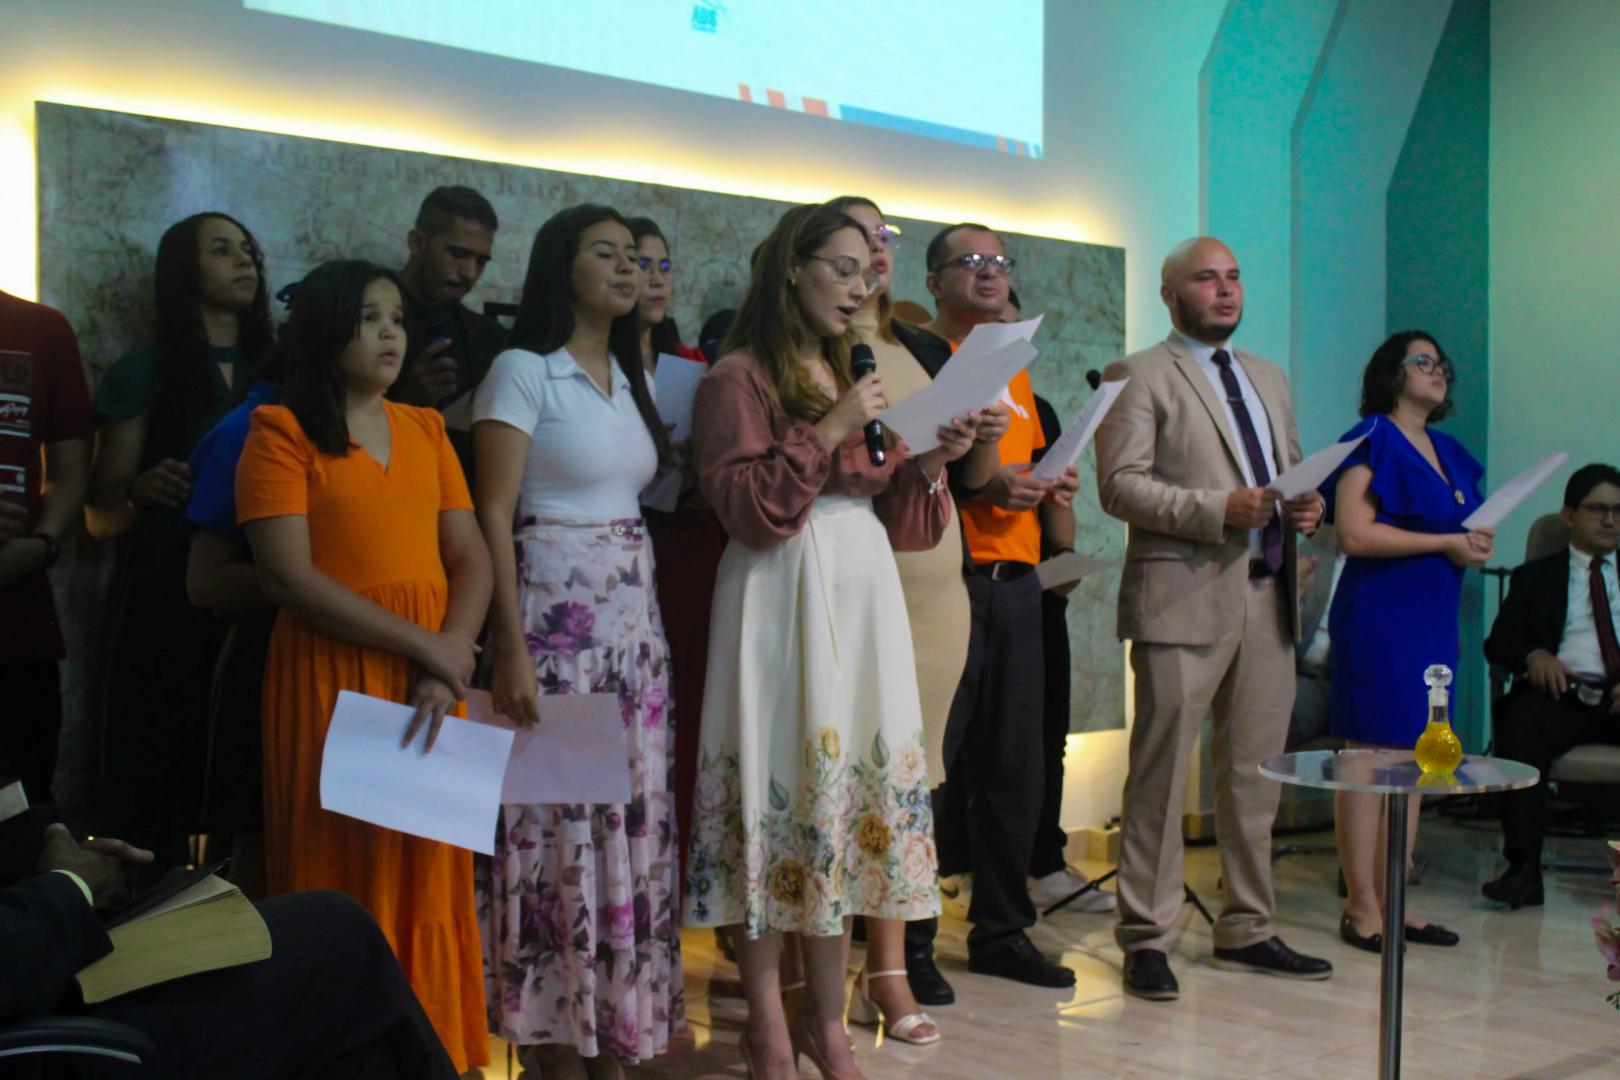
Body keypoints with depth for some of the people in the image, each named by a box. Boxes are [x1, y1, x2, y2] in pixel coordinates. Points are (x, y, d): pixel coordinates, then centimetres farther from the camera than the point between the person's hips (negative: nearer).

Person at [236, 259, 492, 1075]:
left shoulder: (425, 428, 12)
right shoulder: (281, 429, -3)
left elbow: (471, 557, 6)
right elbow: (287, 577, -13)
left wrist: (451, 659, -12)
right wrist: (423, 645, -14)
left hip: (429, 686, 5)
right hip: (332, 682, -4)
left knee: (428, 877, 8)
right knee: (343, 879, 1)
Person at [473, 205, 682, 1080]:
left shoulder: (630, 376, 15)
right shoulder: (523, 371, -5)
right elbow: (494, 516, -11)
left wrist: (649, 626, 6)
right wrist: (511, 649, -18)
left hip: (634, 621, 7)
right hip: (555, 620, -7)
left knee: (630, 823, 7)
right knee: (558, 825, -4)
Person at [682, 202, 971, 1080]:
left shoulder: (854, 378, 20)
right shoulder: (739, 378, -1)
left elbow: (894, 519, 17)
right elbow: (746, 509, -12)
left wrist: (929, 461, 0)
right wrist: (828, 432, -16)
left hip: (861, 596, 7)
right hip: (781, 599, -6)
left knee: (844, 783, 6)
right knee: (781, 781, -5)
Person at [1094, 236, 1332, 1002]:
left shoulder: (1269, 378, 21)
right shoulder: (1138, 376, -1)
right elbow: (1119, 484, -10)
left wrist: (1304, 506, 4)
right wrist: (1220, 509, -20)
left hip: (1268, 596, 7)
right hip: (1184, 596, -7)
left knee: (1257, 772, 11)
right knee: (1160, 772, -2)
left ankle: (1246, 931, 23)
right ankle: (1146, 939, 7)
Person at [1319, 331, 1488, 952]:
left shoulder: (1448, 453, 18)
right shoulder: (1374, 440, -6)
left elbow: (1461, 532, 27)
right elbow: (1353, 533, -16)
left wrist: (1475, 547, 4)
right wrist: (1444, 542, -14)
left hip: (1434, 619, 8)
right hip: (1377, 616, -8)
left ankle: (1394, 901, 16)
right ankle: (1362, 909, -1)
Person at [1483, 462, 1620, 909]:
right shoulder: (1535, 576, 22)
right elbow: (1498, 642, 12)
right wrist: (1533, 655, -13)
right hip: (1564, 692, 0)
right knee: (1520, 722, -33)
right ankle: (1524, 868, -34)